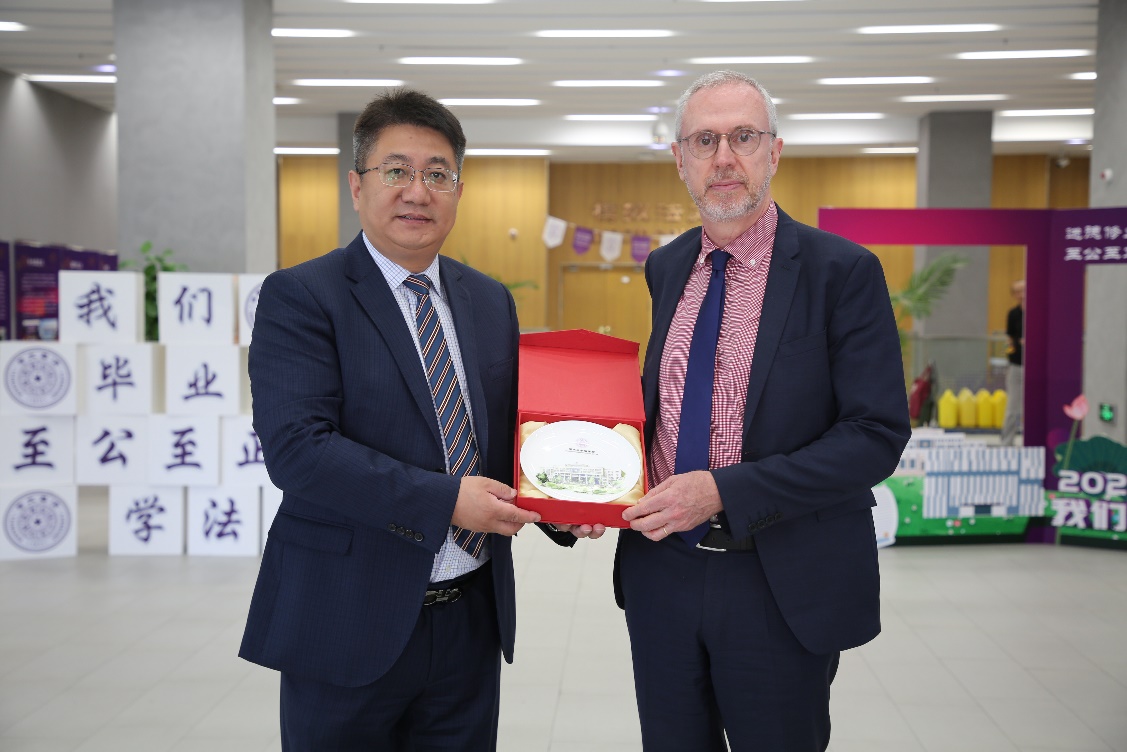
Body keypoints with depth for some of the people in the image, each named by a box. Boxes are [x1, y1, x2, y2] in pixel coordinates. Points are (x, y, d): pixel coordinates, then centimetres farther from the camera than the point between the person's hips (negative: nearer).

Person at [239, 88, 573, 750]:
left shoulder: (491, 301, 10)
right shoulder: (299, 297, -9)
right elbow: (296, 448, -20)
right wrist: (444, 499, -23)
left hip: (472, 618, 5)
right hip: (350, 622, -5)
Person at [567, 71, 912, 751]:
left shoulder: (843, 271, -11)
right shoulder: (665, 269, 7)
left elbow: (877, 434, -16)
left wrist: (724, 491, -23)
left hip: (782, 587, -4)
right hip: (660, 566, 5)